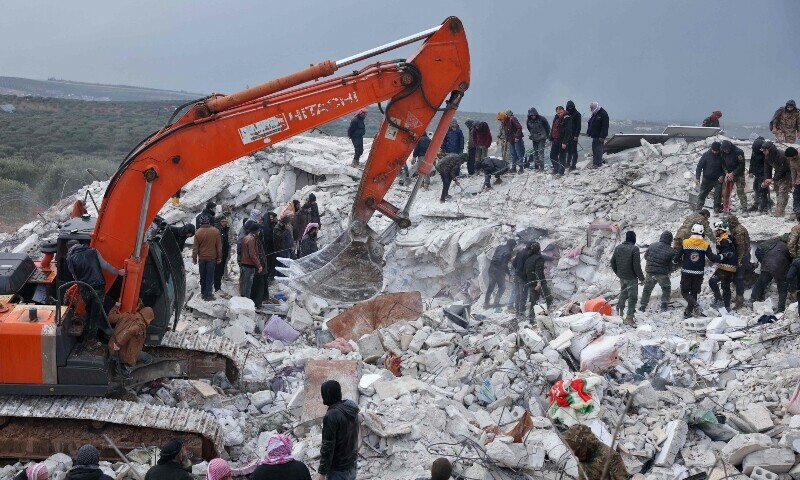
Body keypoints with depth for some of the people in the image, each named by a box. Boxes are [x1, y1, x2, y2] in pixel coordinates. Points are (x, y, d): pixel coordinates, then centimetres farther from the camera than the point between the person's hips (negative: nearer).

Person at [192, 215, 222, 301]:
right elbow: (219, 246, -2)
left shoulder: (198, 232, -10)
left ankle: (203, 292, 24)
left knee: (203, 276, 15)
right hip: (212, 258, -1)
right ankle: (208, 294, 2)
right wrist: (219, 257, 8)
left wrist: (194, 258, 6)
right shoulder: (215, 231, -9)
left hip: (202, 258, 1)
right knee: (210, 277, 3)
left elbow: (195, 247, -5)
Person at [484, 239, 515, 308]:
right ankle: (496, 302, 3)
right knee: (502, 287, 9)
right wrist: (508, 273, -5)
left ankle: (486, 303, 18)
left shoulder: (499, 247, 7)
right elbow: (504, 264, -17)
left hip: (491, 268, 7)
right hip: (499, 271, -7)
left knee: (490, 286, 15)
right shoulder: (508, 252, -14)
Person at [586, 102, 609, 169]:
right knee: (594, 150, 11)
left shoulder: (603, 114, -13)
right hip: (594, 135, 9)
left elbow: (605, 126, -19)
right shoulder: (594, 114, 16)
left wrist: (602, 136, -22)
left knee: (598, 150, -8)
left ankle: (598, 164, -6)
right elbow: (590, 124, 24)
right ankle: (594, 163, 17)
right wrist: (589, 132, 16)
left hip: (599, 137, -9)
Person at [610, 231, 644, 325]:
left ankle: (620, 308, 44)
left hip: (621, 277, 6)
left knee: (623, 292, 28)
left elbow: (612, 262, 10)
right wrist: (641, 278, -10)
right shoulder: (634, 249, -19)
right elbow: (636, 266, -20)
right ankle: (629, 318, 0)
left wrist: (617, 273, 24)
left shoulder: (618, 248, 2)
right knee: (632, 297, 1)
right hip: (631, 278, -6)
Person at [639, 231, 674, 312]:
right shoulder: (671, 251, -10)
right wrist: (669, 271, 18)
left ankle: (642, 306, 17)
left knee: (647, 289, 17)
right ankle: (664, 305, 12)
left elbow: (645, 256, 10)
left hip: (649, 272, 3)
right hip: (662, 274, -2)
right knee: (666, 289, 20)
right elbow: (672, 265, -3)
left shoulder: (652, 246, -3)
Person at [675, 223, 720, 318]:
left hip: (686, 272, -2)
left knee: (684, 292, 8)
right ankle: (689, 311, 17)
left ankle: (694, 304, -18)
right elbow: (712, 258, -8)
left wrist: (681, 262, 14)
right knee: (694, 293, 16)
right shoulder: (705, 245, -5)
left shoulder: (685, 243, -7)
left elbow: (676, 257, -7)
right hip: (698, 274, 2)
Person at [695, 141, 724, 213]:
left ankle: (717, 208, 14)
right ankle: (698, 208, 7)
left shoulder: (721, 156, -6)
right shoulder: (706, 155, -11)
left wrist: (722, 175, -10)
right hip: (707, 179, -1)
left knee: (718, 195, 0)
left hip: (718, 179, 1)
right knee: (702, 194, 2)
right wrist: (697, 177, -14)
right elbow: (699, 166, -8)